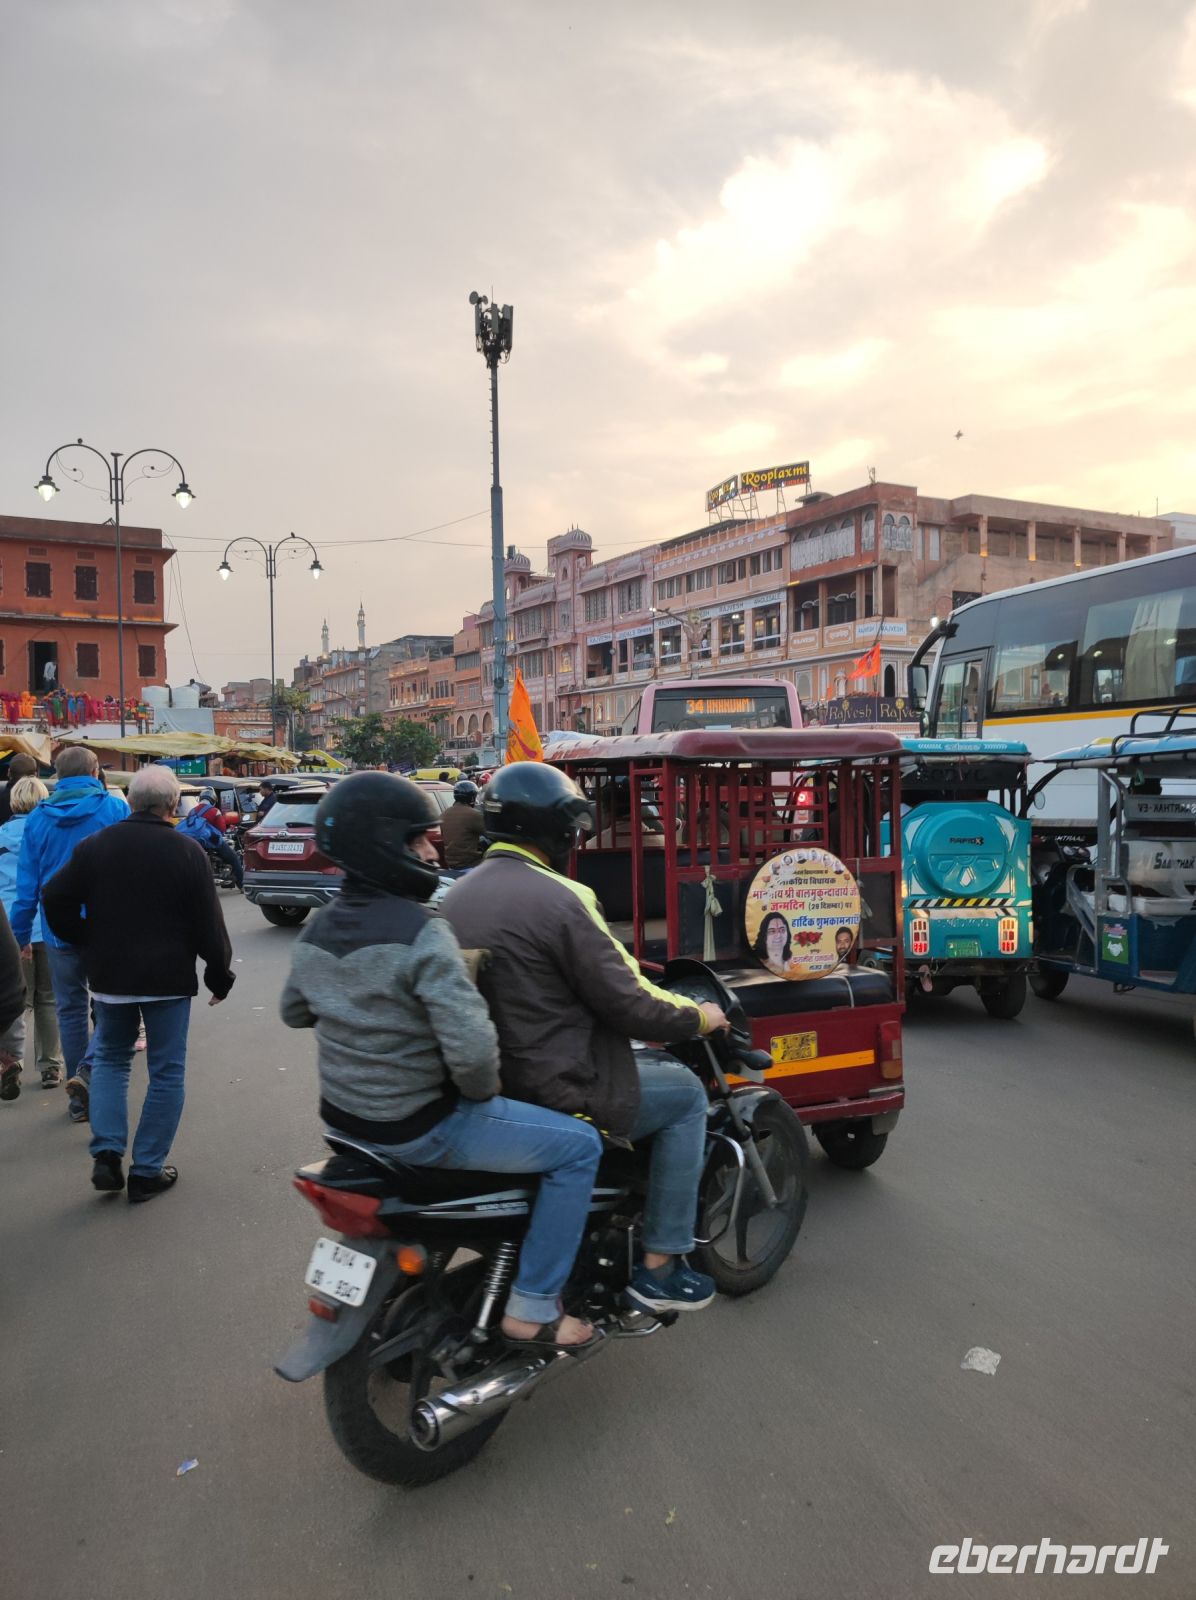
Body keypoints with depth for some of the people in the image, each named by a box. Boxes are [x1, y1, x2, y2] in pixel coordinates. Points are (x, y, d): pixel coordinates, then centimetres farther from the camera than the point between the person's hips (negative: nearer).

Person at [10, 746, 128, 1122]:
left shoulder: (38, 818, 3)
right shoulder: (115, 808, -6)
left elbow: (27, 884, 4)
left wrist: (20, 935, 10)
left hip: (60, 931, 3)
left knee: (70, 1008, 12)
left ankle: (79, 1098, 18)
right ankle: (88, 1068, -13)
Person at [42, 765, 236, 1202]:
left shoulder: (95, 846, 0)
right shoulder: (186, 851, -9)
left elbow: (55, 899, 0)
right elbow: (208, 924, -9)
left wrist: (85, 945, 12)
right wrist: (220, 975, 2)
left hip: (109, 974, 3)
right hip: (168, 979, -3)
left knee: (110, 1059, 21)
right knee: (166, 1072, 8)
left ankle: (106, 1154, 11)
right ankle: (148, 1172, 11)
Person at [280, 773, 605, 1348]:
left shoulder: (317, 931, 0)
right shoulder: (420, 933, -24)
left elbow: (294, 1011, 17)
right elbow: (471, 1045, -30)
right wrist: (483, 1093, -11)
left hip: (343, 1116, 9)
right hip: (418, 1127, -9)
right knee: (578, 1146, 0)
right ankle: (532, 1310, 6)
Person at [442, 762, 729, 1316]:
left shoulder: (458, 895, 6)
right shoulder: (558, 899, -20)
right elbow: (627, 1006, -18)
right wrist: (700, 1017, -1)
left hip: (482, 1081, 9)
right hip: (553, 1093, -9)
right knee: (685, 1093, 11)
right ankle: (659, 1267, 14)